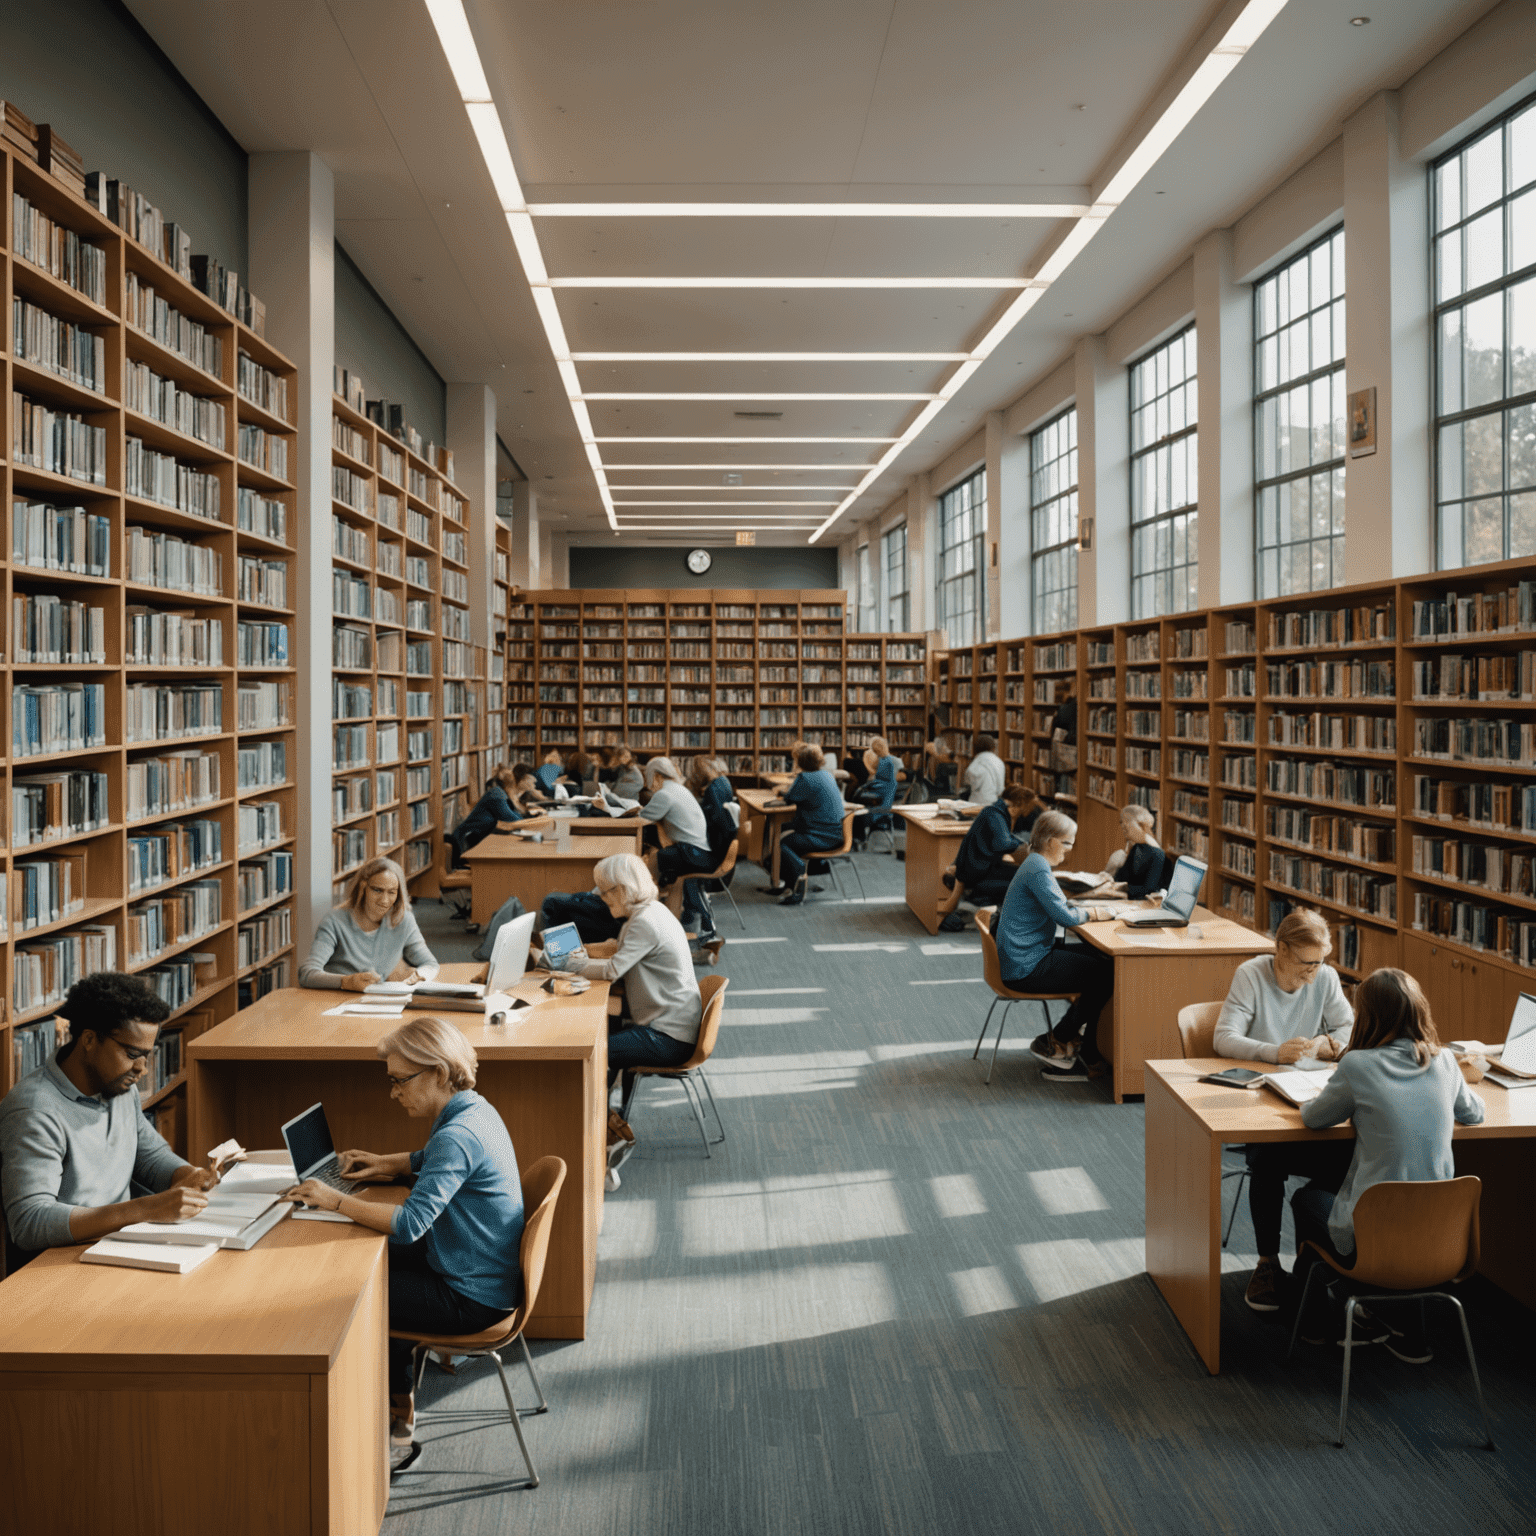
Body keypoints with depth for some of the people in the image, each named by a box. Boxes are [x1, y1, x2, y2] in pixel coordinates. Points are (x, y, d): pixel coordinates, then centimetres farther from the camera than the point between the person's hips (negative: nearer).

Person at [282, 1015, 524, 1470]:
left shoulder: (458, 1135, -28)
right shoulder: (473, 1110, 3)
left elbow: (410, 1222, -34)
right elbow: (434, 1161, 24)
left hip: (471, 1297, -10)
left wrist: (336, 1201, -26)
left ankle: (395, 1433, 18)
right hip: (482, 1274, 10)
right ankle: (397, 1409, 29)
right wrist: (387, 1163, 10)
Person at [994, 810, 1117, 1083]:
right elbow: (1065, 916, -22)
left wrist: (1087, 910, 4)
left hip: (1027, 957, 11)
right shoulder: (1038, 870, -19)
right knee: (1105, 974, -8)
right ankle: (1055, 1042, 6)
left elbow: (1057, 907, 21)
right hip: (1027, 967, -11)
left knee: (1102, 960, 9)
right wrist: (1091, 913, -2)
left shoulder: (1037, 864, 14)